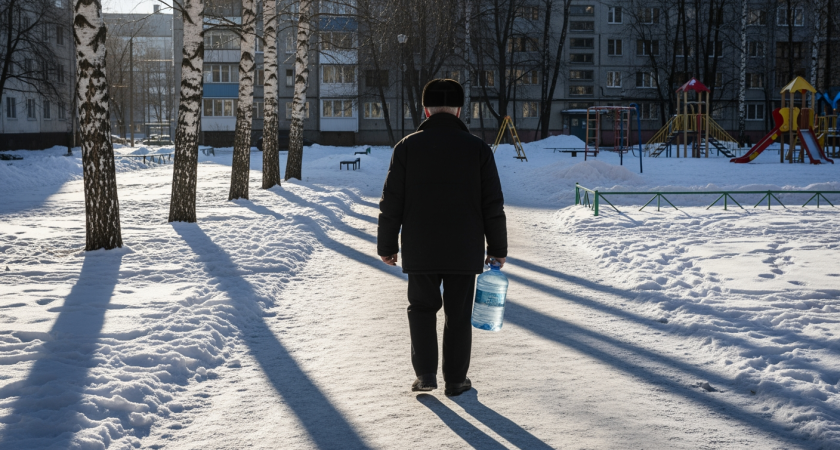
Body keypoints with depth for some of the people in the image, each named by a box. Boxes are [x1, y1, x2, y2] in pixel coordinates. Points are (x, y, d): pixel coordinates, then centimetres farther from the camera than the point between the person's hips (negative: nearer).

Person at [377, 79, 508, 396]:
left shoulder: (407, 147, -3)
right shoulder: (478, 149, -1)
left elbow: (391, 203, -2)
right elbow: (493, 205, 0)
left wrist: (386, 245, 8)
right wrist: (498, 249, 9)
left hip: (420, 251, 0)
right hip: (465, 252, 0)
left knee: (422, 308, 17)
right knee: (459, 315, 11)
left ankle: (425, 374, 10)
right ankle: (456, 380, 16)